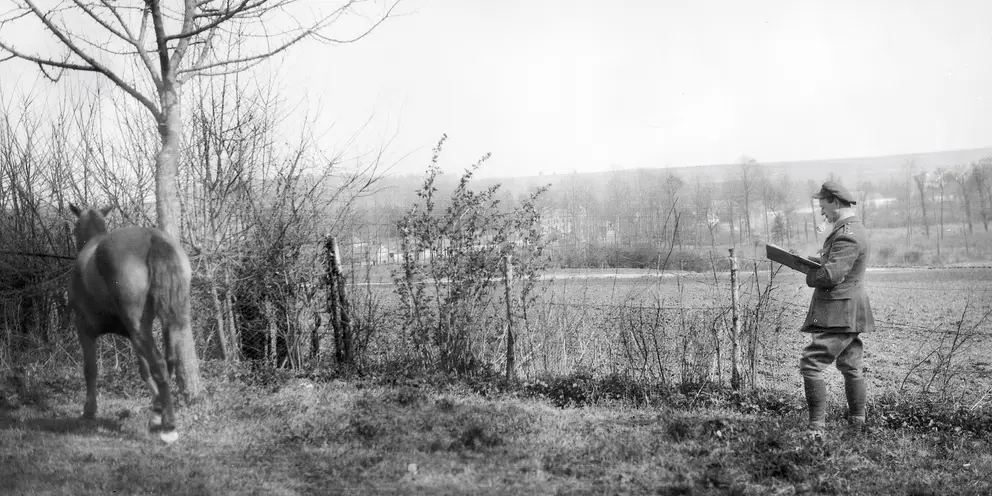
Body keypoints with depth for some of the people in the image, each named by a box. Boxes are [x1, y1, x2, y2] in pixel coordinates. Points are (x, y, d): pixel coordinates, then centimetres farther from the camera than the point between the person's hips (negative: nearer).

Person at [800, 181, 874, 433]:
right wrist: (818, 259, 7)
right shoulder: (853, 228, 17)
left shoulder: (847, 235, -18)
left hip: (839, 314, -11)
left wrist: (808, 275, -8)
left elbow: (832, 275, -26)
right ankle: (857, 422, 25)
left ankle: (817, 426, -12)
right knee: (850, 367, 16)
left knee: (811, 364, -12)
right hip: (848, 313, 11)